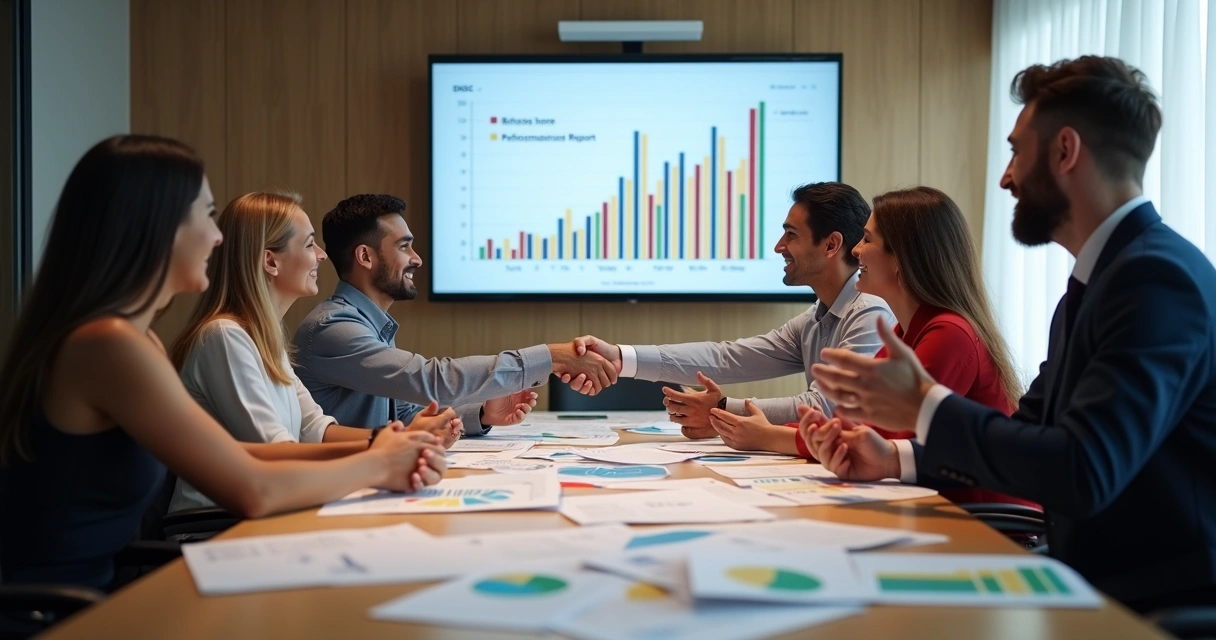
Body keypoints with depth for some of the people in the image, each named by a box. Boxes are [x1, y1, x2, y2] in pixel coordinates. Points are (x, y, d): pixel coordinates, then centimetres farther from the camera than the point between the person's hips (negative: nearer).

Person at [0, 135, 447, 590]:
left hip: (92, 599, 8)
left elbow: (227, 459, 8)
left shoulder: (132, 338, 8)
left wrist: (377, 454, -1)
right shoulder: (109, 343, -21)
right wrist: (376, 465, -5)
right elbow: (253, 492, -20)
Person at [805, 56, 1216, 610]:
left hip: (1159, 605, -7)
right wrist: (895, 461, 1)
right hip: (1094, 587, 8)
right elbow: (1032, 438, 13)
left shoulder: (1160, 277, -19)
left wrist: (924, 404, -17)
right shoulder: (1096, 279, 12)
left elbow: (1082, 474, -28)